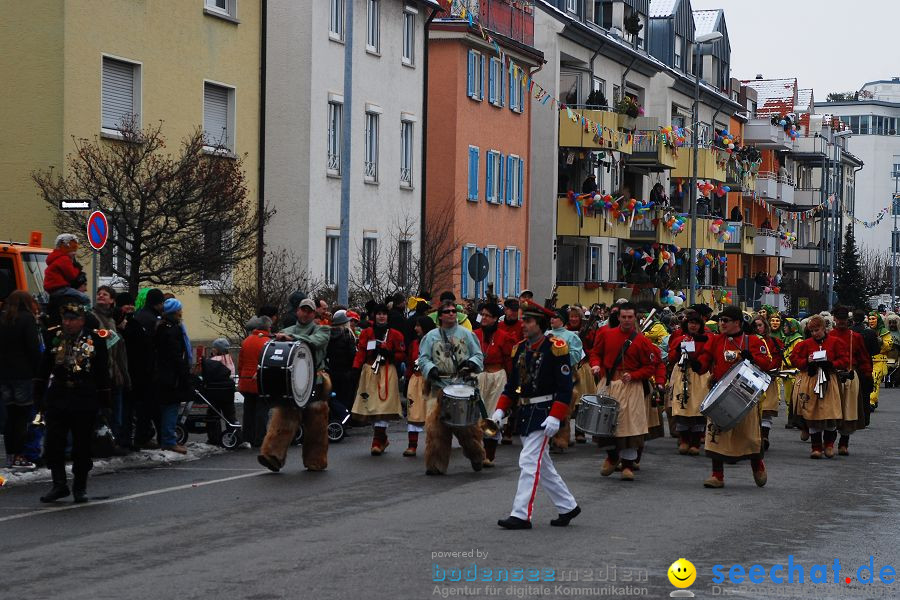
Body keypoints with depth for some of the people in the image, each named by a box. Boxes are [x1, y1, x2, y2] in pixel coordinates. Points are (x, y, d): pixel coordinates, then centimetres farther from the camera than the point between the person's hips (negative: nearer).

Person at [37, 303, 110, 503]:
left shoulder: (95, 339, -3)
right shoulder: (53, 336, 4)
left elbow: (102, 373, 0)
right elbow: (44, 367, 10)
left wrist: (104, 401, -2)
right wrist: (39, 391, 5)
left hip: (85, 398, -2)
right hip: (57, 396, 2)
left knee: (82, 446, 6)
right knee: (53, 443, -2)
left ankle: (80, 487, 18)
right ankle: (59, 485, 8)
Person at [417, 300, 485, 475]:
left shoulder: (466, 334, 10)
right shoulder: (431, 336, 10)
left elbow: (479, 355, 10)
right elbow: (423, 358, 7)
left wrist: (471, 363, -11)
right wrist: (431, 369, -13)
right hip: (439, 387, 0)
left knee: (468, 425, 1)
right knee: (435, 426, -9)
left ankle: (476, 457, 25)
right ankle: (436, 464, 0)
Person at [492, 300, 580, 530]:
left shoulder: (555, 348, -11)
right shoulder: (520, 349, 11)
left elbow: (565, 387, -13)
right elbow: (512, 385, 16)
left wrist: (555, 417, -21)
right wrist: (500, 411, 5)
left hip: (543, 414, -8)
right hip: (524, 414, 8)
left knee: (529, 462, -11)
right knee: (542, 465, 14)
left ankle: (521, 515, -9)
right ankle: (568, 506, 26)